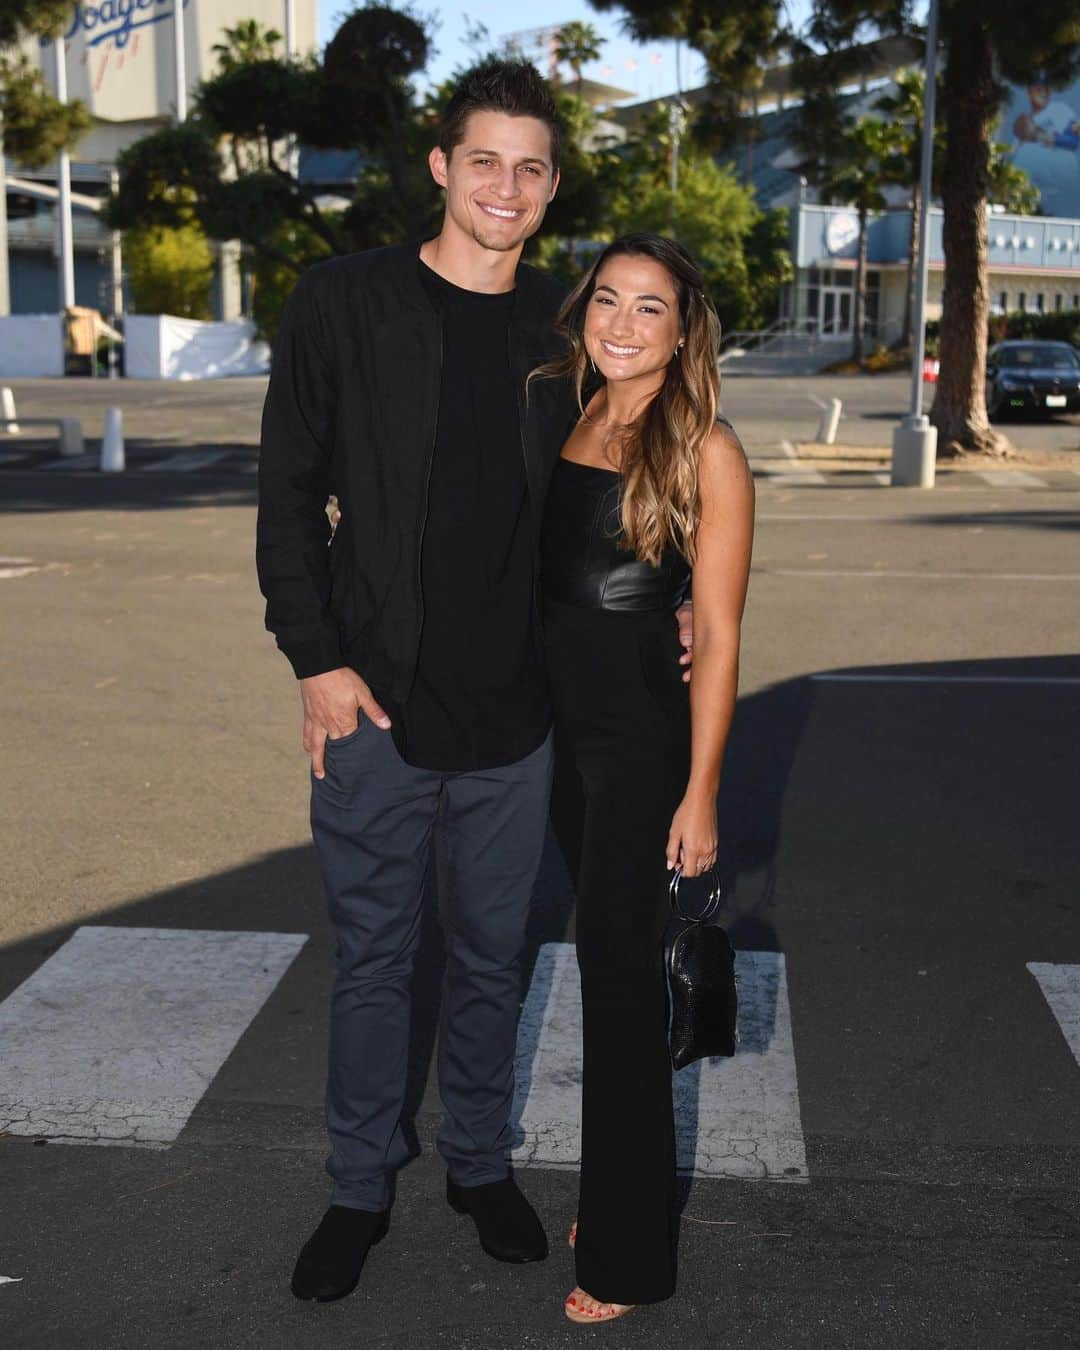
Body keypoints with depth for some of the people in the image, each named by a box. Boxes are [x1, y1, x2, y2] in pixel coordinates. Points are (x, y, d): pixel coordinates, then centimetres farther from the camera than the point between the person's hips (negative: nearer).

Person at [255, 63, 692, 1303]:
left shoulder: (566, 329, 4)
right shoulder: (343, 303, -4)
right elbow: (290, 494, -3)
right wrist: (316, 657, -9)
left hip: (517, 714, 2)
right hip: (376, 703, -2)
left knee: (491, 957, 15)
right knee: (373, 957, 11)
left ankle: (480, 1163, 36)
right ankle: (361, 1184, 30)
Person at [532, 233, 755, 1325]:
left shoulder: (706, 453, -10)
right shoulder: (565, 421, 8)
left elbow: (717, 636, -11)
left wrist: (700, 794, -14)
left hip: (642, 732, -6)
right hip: (558, 722, 6)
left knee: (618, 971, 1)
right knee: (606, 959, 15)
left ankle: (629, 1255, 16)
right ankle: (611, 1192, 31)